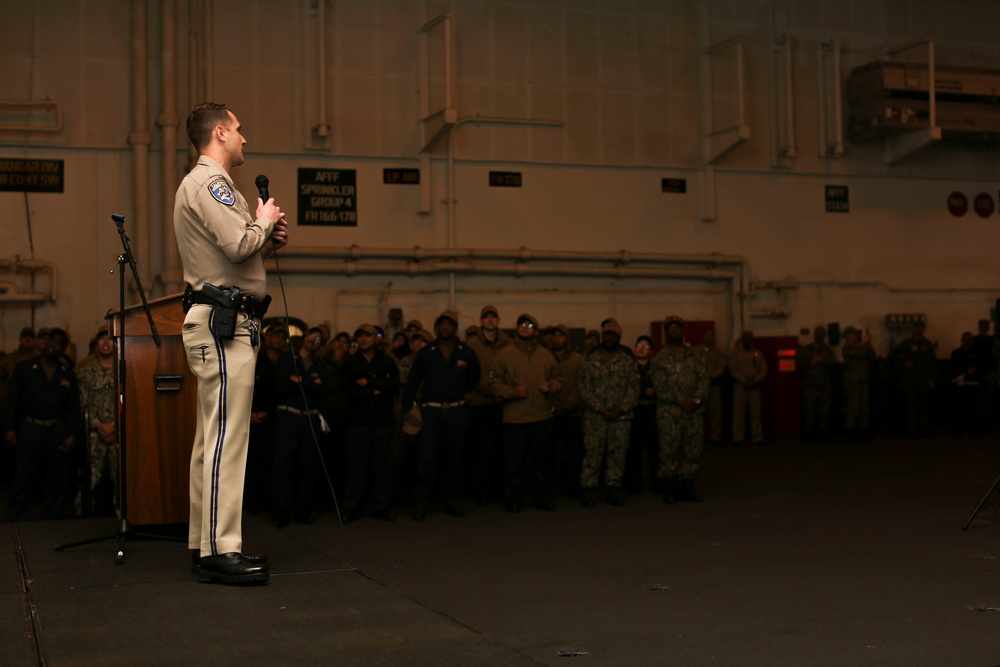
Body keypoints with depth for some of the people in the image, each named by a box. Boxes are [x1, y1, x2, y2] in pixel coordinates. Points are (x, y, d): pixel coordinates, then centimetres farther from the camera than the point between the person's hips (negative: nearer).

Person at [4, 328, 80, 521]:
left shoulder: (68, 375, 10)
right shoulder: (24, 368, 5)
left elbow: (74, 407, 8)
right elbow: (11, 400, 2)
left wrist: (72, 435, -2)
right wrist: (9, 428, -7)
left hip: (58, 433, 2)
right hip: (30, 430, -2)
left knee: (55, 483, 5)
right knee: (22, 482, -3)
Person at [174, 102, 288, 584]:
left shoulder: (208, 184, 24)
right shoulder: (208, 182, -10)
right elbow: (239, 245, -23)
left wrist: (268, 240, 10)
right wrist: (265, 221, -4)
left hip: (223, 325, 11)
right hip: (224, 324, -11)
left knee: (212, 437, 12)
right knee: (227, 435, -13)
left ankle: (206, 543, 17)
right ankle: (220, 550, -13)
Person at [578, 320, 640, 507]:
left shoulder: (628, 362, 9)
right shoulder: (590, 361, 6)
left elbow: (634, 388, 4)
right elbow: (585, 389, 0)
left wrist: (622, 409, -9)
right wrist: (600, 408, -10)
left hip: (621, 416, 2)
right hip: (595, 416, -1)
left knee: (618, 453, 4)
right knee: (592, 453, -3)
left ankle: (613, 488, 13)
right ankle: (589, 489, 2)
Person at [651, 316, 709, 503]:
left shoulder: (694, 357, 15)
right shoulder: (659, 358, 3)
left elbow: (704, 379, 6)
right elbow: (661, 387, -6)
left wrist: (696, 399, -11)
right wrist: (682, 401, -13)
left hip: (695, 411, 4)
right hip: (669, 412, -3)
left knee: (693, 450, 3)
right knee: (669, 450, -6)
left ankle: (688, 486, 12)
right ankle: (669, 488, 1)